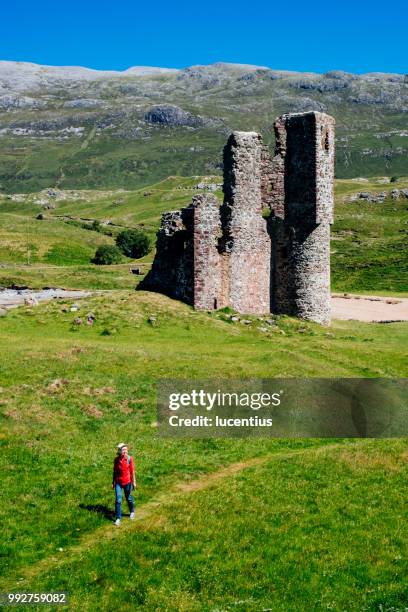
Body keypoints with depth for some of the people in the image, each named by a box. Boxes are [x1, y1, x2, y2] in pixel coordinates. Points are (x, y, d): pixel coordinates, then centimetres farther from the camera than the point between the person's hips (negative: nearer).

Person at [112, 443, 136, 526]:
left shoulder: (129, 458, -12)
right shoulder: (116, 459, -6)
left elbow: (132, 471, -6)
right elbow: (114, 471, 5)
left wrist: (134, 482, -5)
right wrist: (113, 482, 8)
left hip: (127, 482, -1)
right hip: (118, 482, 1)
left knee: (129, 498, 15)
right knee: (118, 500, -3)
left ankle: (132, 512, 41)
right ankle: (118, 518, 4)